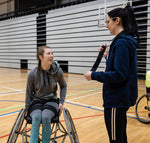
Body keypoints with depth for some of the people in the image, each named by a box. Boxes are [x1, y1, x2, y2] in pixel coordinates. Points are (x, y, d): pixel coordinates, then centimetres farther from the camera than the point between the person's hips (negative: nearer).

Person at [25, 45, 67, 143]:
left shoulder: (58, 71, -10)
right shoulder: (32, 74, -13)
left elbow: (63, 86, 10)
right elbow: (29, 93, 3)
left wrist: (61, 102, 3)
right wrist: (28, 110, 4)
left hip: (51, 101, 0)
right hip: (36, 101, 0)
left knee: (46, 117, -30)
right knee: (36, 117, -32)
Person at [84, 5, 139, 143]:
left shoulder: (121, 43, -19)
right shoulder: (126, 40, 12)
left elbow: (119, 75, -24)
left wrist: (93, 75, -17)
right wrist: (108, 55, 8)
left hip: (117, 100, -10)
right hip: (121, 97, 10)